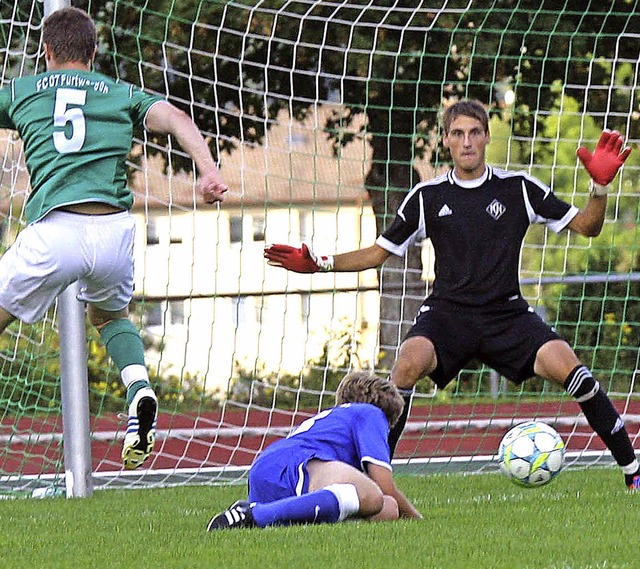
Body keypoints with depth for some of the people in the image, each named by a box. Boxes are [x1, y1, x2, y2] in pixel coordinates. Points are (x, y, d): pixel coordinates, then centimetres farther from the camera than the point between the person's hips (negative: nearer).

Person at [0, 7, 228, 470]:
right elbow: (174, 118, 4)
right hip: (115, 229, 3)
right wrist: (208, 170, -9)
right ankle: (139, 391, 5)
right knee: (110, 314, 31)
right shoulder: (123, 95, 21)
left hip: (53, 232, -3)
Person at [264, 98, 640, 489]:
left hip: (507, 313, 0)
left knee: (564, 364, -24)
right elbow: (379, 252, 15)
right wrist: (320, 264, 2)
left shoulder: (518, 189, 5)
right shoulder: (428, 197, 8)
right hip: (447, 311, 0)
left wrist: (600, 186, -12)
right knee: (411, 360, -32)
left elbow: (586, 226, 7)